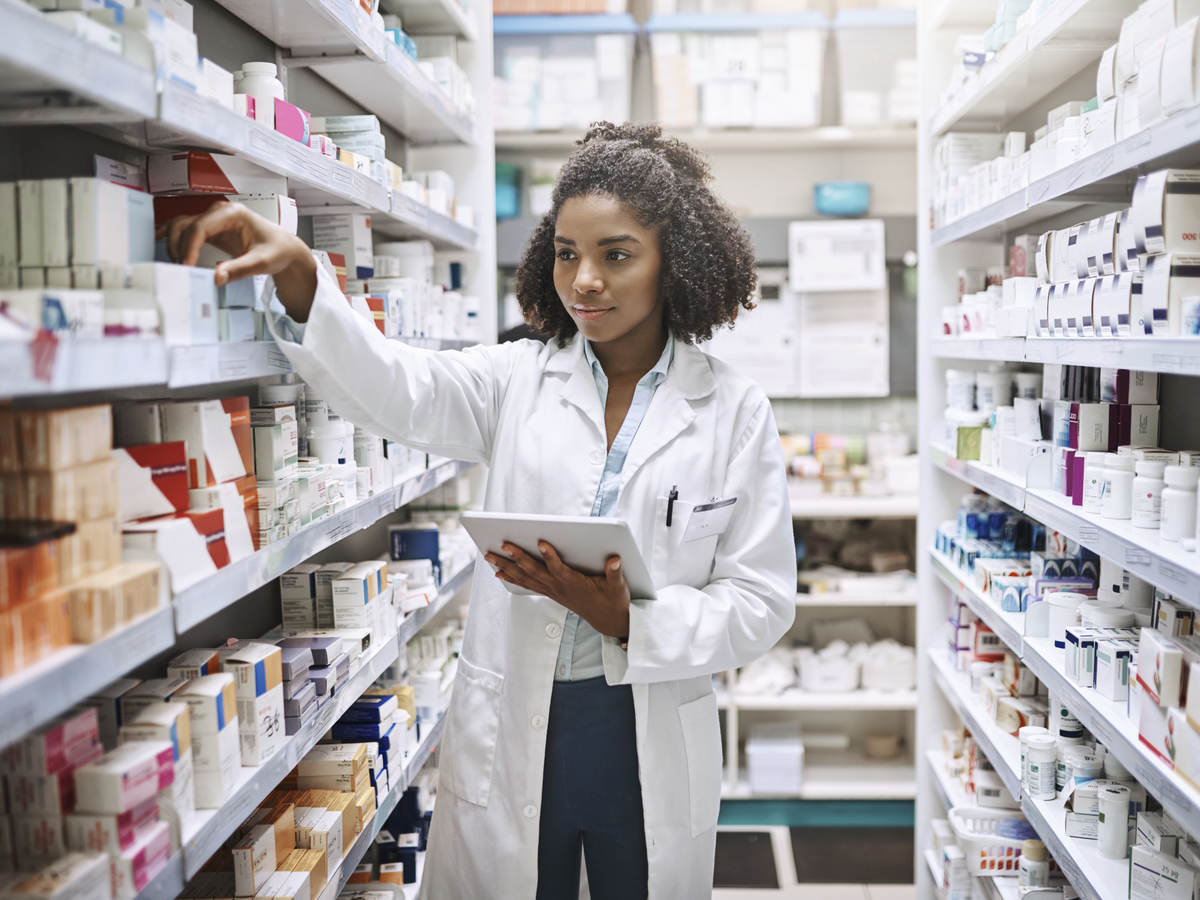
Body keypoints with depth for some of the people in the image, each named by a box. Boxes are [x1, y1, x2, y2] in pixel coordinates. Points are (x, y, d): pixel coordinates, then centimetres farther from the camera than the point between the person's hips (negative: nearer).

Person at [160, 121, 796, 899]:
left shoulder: (735, 411, -3)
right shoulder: (518, 382, 2)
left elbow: (762, 602, -5)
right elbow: (394, 388, -17)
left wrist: (627, 620, -20)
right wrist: (298, 274, -33)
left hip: (652, 743, -1)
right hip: (511, 729, 1)